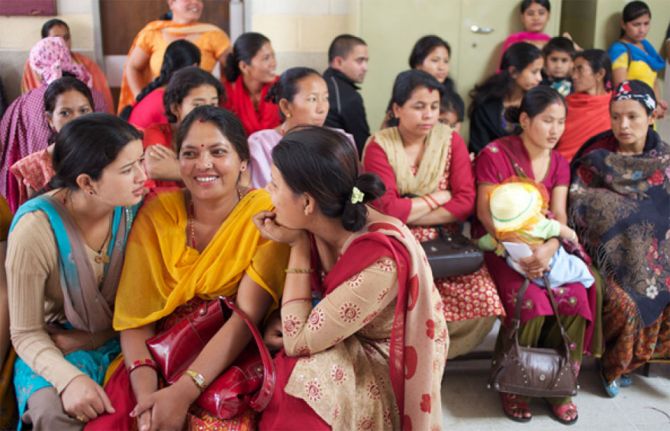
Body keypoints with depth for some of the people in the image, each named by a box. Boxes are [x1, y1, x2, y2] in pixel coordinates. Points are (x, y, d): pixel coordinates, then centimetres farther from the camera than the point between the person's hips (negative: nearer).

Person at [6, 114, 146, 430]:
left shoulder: (135, 209, -13)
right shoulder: (35, 230, -22)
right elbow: (25, 334, -14)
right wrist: (69, 378, -31)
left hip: (122, 341, 3)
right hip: (57, 352, -3)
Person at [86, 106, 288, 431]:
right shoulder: (156, 213, -2)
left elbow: (248, 315, -17)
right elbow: (135, 314, -6)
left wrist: (184, 391, -26)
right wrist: (146, 392, -22)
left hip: (232, 360, -2)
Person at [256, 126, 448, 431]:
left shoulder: (379, 264, -34)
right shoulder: (328, 225, -12)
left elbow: (297, 342, -26)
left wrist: (298, 246, -21)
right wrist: (290, 241, -15)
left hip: (387, 373, -6)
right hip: (349, 347, 6)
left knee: (296, 381, -27)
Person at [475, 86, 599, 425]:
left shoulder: (559, 164, 9)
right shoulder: (495, 154, -9)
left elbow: (559, 214, -1)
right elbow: (486, 212, -13)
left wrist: (549, 248, -23)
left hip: (544, 245, 5)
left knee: (574, 298, -21)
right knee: (529, 301, -29)